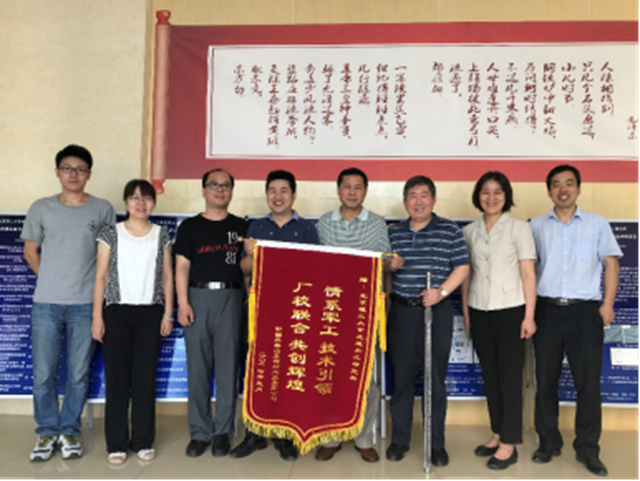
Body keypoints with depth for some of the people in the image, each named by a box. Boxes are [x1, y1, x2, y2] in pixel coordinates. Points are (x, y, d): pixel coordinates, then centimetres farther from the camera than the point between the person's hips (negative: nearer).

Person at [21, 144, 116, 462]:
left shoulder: (103, 210, 2)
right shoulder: (42, 208, 5)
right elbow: (30, 250, 14)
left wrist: (96, 286, 5)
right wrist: (51, 281, 9)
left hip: (85, 304, -1)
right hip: (46, 304, 1)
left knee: (79, 374, 6)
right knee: (43, 373, 6)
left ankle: (70, 431, 23)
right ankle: (47, 432, 23)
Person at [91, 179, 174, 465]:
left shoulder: (161, 235, 6)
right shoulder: (110, 233, 3)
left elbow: (167, 276, 7)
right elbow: (101, 276, 1)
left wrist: (168, 314, 2)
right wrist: (97, 316, -4)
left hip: (151, 312, 1)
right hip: (117, 311, -1)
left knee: (146, 378, 5)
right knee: (117, 378, 2)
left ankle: (143, 440, 16)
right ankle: (117, 443, 13)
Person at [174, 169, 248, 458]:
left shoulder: (241, 227, 12)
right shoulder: (190, 227, 10)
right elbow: (182, 266, 5)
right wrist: (183, 302, -5)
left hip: (230, 298, 0)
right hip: (198, 297, 0)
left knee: (228, 367, 2)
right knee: (197, 368, 3)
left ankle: (222, 432, 15)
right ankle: (199, 432, 15)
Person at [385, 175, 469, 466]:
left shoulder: (450, 231, 0)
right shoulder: (393, 233, 9)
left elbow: (462, 268, -3)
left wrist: (441, 291, -16)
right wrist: (389, 266, -6)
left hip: (437, 312, -2)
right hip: (402, 311, 2)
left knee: (436, 379, 5)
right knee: (401, 377, 8)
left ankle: (436, 444, 19)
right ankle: (399, 439, 23)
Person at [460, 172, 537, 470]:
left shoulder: (519, 228, -2)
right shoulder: (469, 231, 9)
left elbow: (528, 274, -4)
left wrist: (529, 315, -9)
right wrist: (466, 313, 9)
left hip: (510, 310, -4)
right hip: (479, 311, 4)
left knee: (510, 377, 0)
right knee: (489, 376, 12)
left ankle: (509, 445, 9)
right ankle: (497, 434, 25)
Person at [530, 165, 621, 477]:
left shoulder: (598, 224, 8)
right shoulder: (536, 226, 9)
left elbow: (611, 263, 5)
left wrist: (608, 304, -5)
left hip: (585, 311, -1)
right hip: (547, 309, 1)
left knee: (588, 381, 1)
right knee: (545, 380, 7)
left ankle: (587, 449, 15)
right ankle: (548, 442, 20)